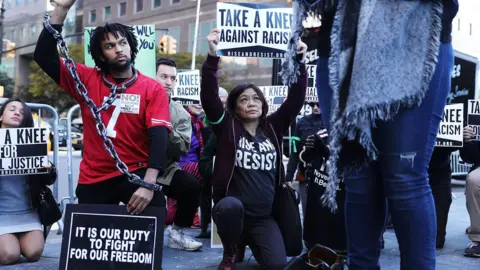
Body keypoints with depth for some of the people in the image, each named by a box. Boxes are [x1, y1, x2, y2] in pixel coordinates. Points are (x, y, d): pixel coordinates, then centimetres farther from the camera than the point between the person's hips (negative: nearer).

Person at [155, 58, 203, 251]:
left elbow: (182, 149, -8)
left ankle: (175, 232, 0)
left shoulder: (181, 114, 3)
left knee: (193, 186, -21)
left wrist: (168, 130, -23)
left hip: (166, 171, 3)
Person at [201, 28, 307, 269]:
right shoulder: (227, 127, -1)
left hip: (264, 217, 3)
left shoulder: (273, 128, 7)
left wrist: (299, 62, -10)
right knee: (231, 205, -38)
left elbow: (296, 99, 1)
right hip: (232, 210, -3)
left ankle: (249, 241, 22)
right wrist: (212, 57, -24)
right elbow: (209, 97, -14)